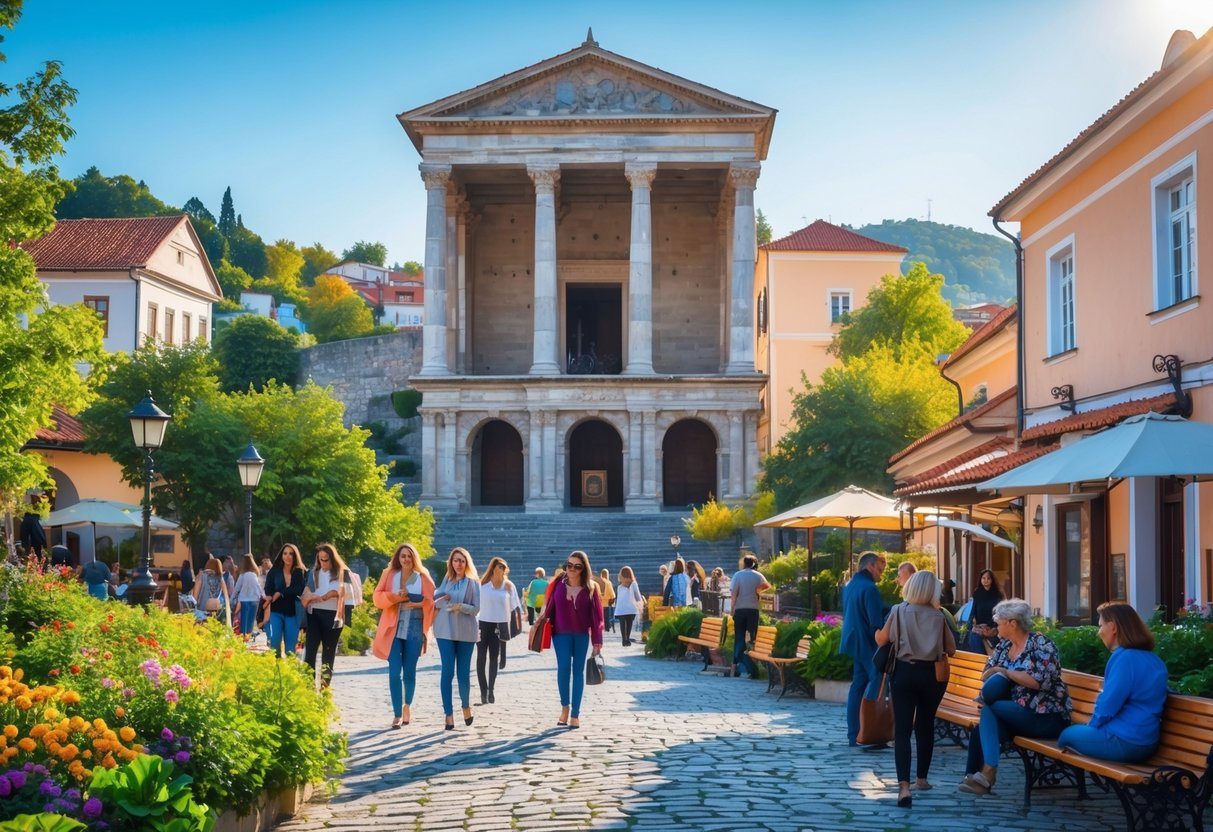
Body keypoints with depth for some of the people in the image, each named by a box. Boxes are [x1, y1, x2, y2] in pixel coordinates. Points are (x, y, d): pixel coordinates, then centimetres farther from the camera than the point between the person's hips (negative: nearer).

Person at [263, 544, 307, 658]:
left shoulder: (302, 573, 3)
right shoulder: (274, 572, 5)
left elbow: (299, 590, -9)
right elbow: (268, 593, -1)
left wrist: (280, 594, -13)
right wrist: (266, 613, -14)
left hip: (293, 613, 0)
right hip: (276, 612, 0)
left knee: (291, 648, 2)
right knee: (275, 643, -9)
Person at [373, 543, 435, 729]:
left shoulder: (423, 577, 6)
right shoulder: (389, 574, 8)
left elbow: (430, 601, 0)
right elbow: (378, 597, 1)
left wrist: (416, 603, -15)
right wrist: (394, 596, -14)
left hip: (414, 629, 0)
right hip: (393, 629, 0)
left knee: (409, 671, 8)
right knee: (394, 672, -7)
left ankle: (407, 705, 32)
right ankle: (397, 714, -1)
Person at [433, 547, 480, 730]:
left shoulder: (472, 583, 2)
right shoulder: (446, 580, 10)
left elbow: (476, 608, -3)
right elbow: (435, 600, 11)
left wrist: (461, 607, -20)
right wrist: (442, 600, -10)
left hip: (466, 631, -1)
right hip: (445, 631, 1)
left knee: (463, 672, 3)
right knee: (447, 671, -6)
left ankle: (466, 706, 29)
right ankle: (449, 714, -3)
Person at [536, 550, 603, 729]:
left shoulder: (590, 588, -3)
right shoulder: (558, 585, -1)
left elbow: (597, 615, -1)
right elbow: (550, 608, 5)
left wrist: (597, 641, -3)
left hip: (582, 635, 0)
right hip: (561, 633, 0)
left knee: (578, 671, 2)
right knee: (563, 667, -13)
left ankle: (575, 714, 7)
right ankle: (565, 706, 6)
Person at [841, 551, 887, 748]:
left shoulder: (849, 586, 15)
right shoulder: (869, 588, -16)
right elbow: (876, 623, -18)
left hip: (853, 641, 10)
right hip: (867, 644, -10)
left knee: (858, 685, 12)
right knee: (876, 683, -8)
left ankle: (853, 735, 13)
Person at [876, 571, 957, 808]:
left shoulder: (899, 611, -5)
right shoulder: (938, 617, -1)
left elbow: (881, 640, 3)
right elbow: (951, 650, 6)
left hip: (905, 673, -2)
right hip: (931, 675, 2)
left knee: (902, 729, -7)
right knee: (925, 726, 18)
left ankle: (904, 785, -22)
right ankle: (922, 778, 29)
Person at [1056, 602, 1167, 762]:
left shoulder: (1125, 658, -19)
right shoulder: (1153, 659, 10)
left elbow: (1107, 707, -19)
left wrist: (1091, 726, 1)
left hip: (1124, 743, -9)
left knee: (1067, 735, 13)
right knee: (1077, 732, 27)